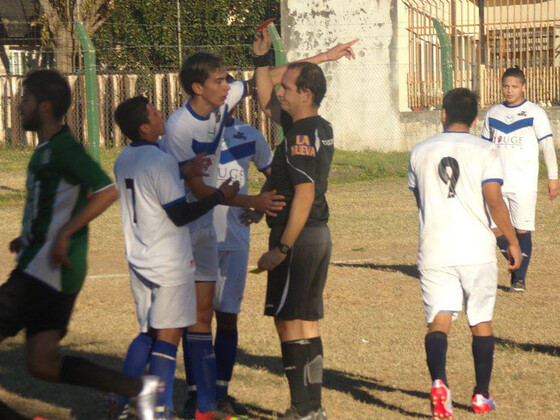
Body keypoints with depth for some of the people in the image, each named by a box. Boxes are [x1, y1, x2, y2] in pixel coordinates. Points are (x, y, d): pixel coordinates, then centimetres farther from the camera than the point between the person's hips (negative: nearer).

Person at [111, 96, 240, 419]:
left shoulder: (124, 160, 7)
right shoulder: (161, 161, -17)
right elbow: (180, 214, -16)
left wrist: (183, 173, 16)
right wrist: (219, 197, -7)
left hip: (140, 260, 8)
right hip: (170, 265, -8)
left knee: (148, 332, 18)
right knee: (168, 335, -1)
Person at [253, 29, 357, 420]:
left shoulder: (302, 136, -17)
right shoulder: (320, 128, 11)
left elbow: (304, 195, -24)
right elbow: (267, 102, 26)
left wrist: (282, 248, -24)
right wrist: (262, 58, 18)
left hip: (298, 237, -10)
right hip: (319, 235, 10)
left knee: (288, 321, -6)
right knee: (307, 322, 13)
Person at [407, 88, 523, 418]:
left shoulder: (421, 152, 8)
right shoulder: (485, 151, -3)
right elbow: (494, 200, -11)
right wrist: (513, 241, -2)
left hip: (434, 250, 1)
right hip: (477, 249, -1)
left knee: (439, 319, -4)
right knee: (482, 321, 12)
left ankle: (439, 381, -29)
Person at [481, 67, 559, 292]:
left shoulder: (535, 113, -1)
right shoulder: (493, 113, 11)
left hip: (523, 184, -4)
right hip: (497, 183, 4)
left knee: (522, 230, -3)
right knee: (495, 231, -2)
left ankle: (520, 278, 7)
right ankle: (516, 264, 21)